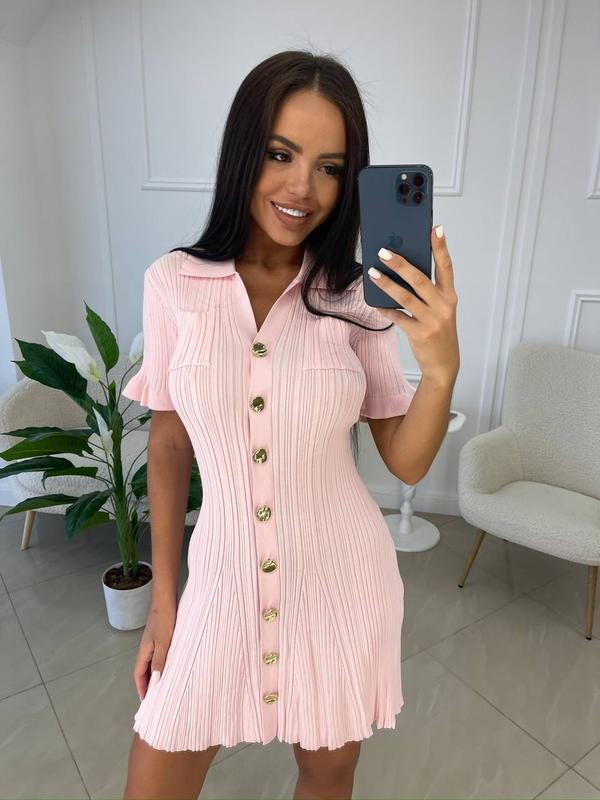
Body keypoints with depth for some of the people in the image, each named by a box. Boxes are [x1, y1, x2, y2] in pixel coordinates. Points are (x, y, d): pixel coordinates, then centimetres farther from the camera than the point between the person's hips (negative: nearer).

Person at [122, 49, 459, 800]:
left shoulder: (357, 298, -8)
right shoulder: (173, 283, -7)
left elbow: (406, 463, -4)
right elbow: (168, 445, 0)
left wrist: (442, 365, -23)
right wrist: (163, 596, 4)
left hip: (341, 579, 0)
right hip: (225, 581, 1)